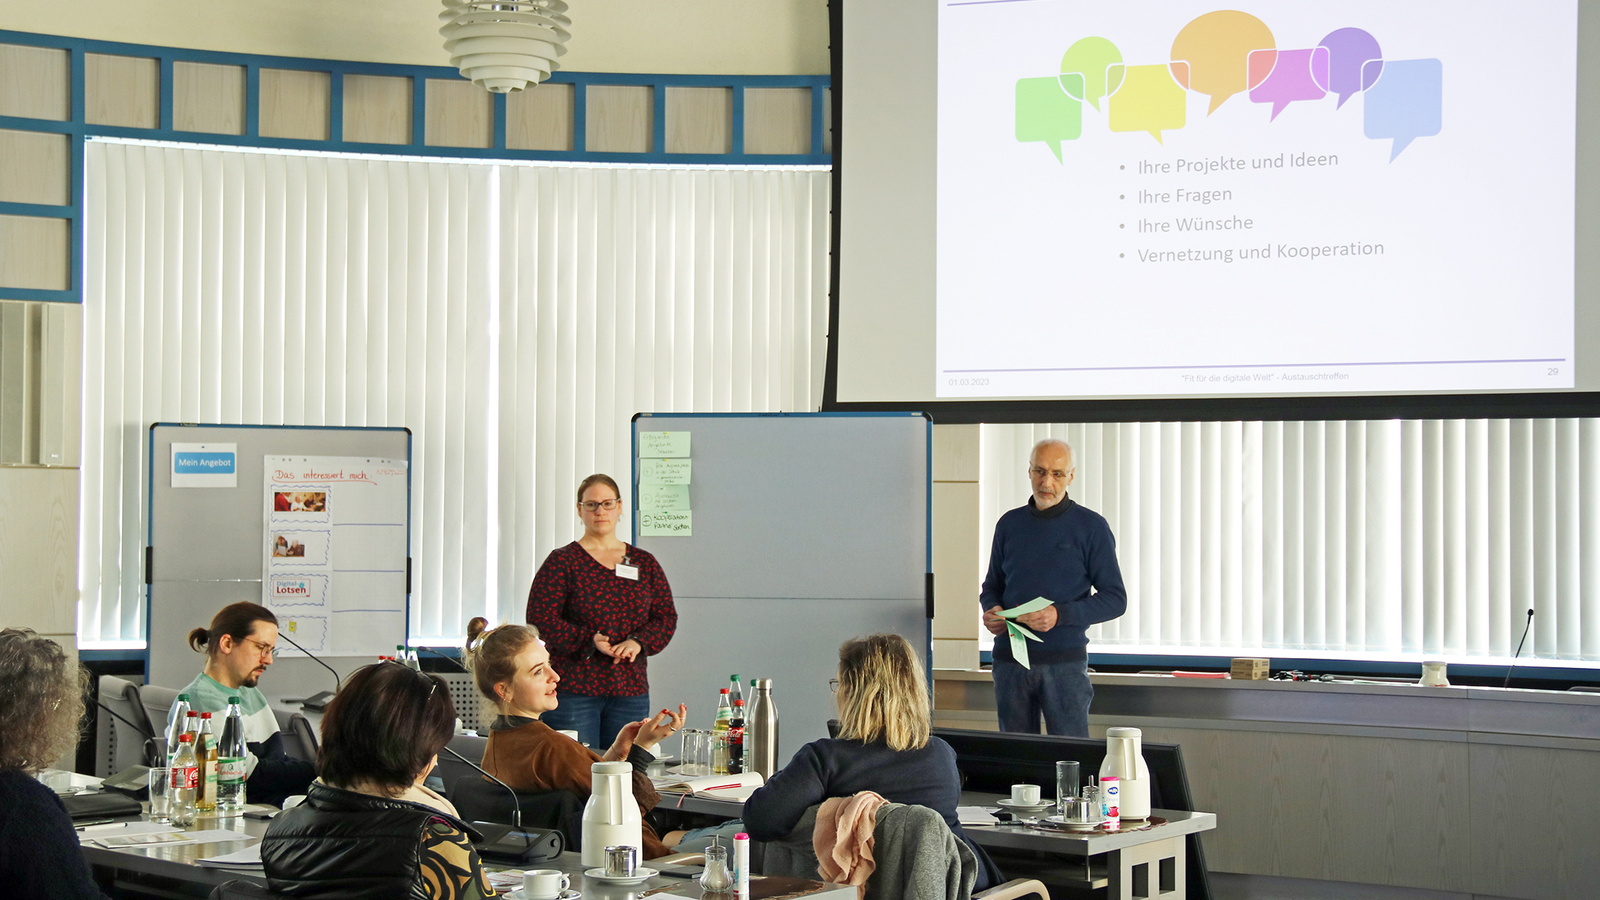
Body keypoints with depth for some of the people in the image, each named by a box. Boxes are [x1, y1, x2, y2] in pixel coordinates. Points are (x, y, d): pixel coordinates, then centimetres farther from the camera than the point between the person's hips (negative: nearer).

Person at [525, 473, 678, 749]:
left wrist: (638, 642, -9)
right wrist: (589, 640, -17)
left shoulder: (644, 563, 14)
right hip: (573, 689, -3)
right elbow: (540, 617, -5)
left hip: (631, 690, 4)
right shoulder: (562, 561, 3)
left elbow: (666, 617, 11)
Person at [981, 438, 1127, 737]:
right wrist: (991, 611, -2)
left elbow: (1115, 599, -2)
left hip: (1064, 659, -3)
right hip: (1010, 658, 4)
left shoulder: (1091, 527, 1)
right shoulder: (1010, 524, 13)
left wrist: (1060, 614, -16)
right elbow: (992, 586, 22)